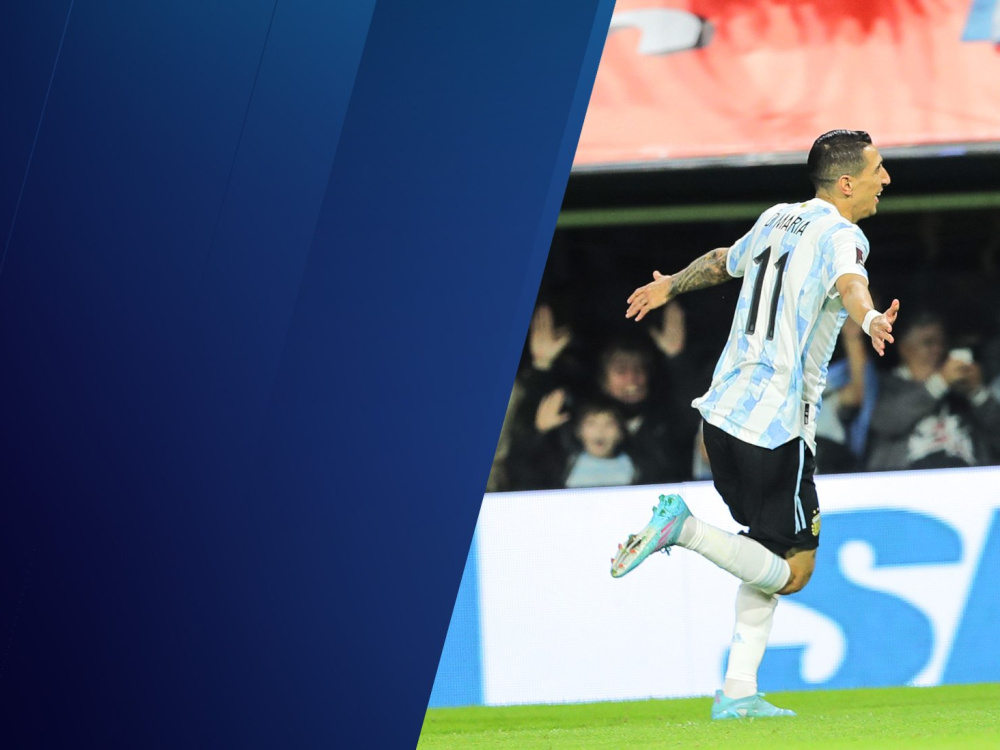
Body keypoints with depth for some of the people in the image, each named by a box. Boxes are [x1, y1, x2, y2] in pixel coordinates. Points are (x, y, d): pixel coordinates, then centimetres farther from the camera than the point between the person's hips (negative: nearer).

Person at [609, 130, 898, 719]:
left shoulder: (778, 219, 14)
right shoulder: (840, 235, -10)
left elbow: (723, 261, 33)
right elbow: (849, 283, -34)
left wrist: (671, 286, 52)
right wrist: (869, 317, -55)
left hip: (725, 409, 9)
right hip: (775, 425, -9)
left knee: (776, 556, 17)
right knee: (792, 571, -1)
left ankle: (738, 691, 12)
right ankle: (684, 529, -11)